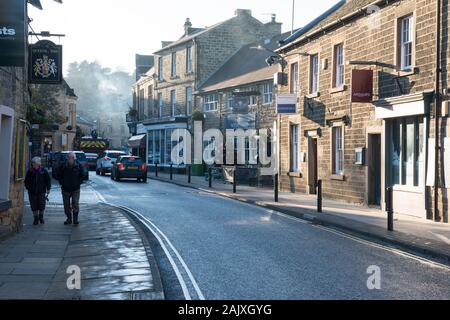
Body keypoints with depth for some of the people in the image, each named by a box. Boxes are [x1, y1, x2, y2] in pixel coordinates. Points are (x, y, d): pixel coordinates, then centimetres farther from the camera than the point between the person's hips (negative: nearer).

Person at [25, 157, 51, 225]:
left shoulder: (44, 171, -1)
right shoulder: (30, 171, 2)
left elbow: (48, 180, 6)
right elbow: (26, 181, 12)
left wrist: (48, 189, 1)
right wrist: (28, 187, 0)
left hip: (41, 191, -1)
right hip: (32, 192, 1)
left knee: (42, 205, 0)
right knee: (34, 206, 3)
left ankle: (41, 217, 24)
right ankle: (36, 218, 18)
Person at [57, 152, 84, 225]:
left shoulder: (78, 166, -1)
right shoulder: (63, 166, -2)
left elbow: (82, 175, 10)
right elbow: (58, 176, 9)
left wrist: (79, 183, 1)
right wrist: (62, 183, 0)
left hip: (75, 189, -1)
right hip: (65, 189, 2)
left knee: (75, 204, -10)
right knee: (67, 205, 7)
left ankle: (75, 219, -1)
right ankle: (69, 219, 19)